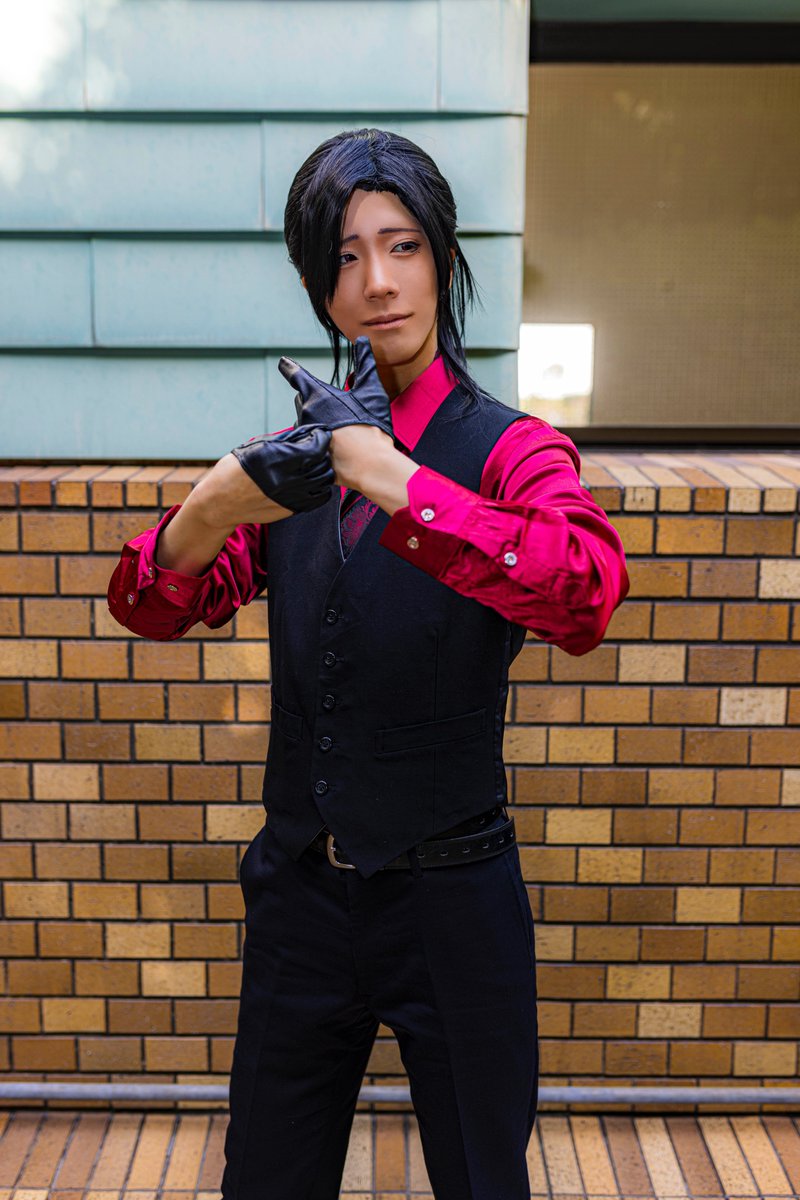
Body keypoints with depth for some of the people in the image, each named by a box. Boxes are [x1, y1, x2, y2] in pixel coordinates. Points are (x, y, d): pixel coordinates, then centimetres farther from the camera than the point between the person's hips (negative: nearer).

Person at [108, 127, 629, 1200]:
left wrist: (386, 476, -34)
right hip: (299, 890, 4)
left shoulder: (509, 448, -9)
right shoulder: (306, 452, 5)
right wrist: (212, 508, -23)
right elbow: (150, 608, -3)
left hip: (450, 897, -4)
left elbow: (586, 596, -30)